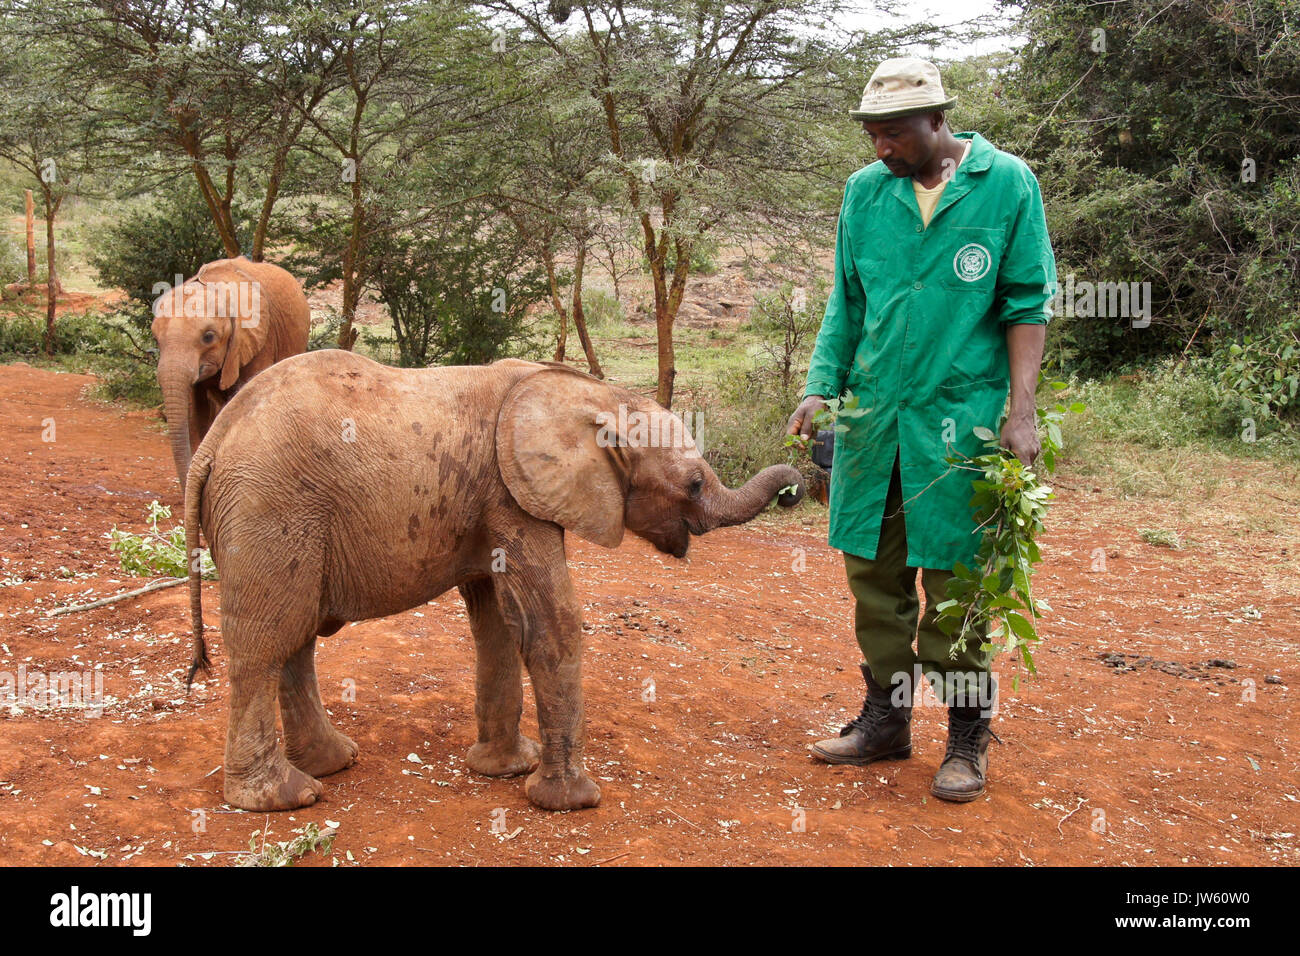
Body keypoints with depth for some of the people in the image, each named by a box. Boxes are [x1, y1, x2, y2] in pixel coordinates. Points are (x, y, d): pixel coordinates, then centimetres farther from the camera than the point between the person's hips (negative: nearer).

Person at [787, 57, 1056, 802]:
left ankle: (967, 739, 15)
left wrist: (1022, 410, -10)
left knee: (953, 578, 0)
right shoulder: (864, 192, 6)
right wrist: (821, 388, 3)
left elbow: (1028, 304, -2)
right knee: (875, 572, 10)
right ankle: (886, 719, 25)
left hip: (960, 416, -4)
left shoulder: (1006, 184, -3)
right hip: (873, 411, 4)